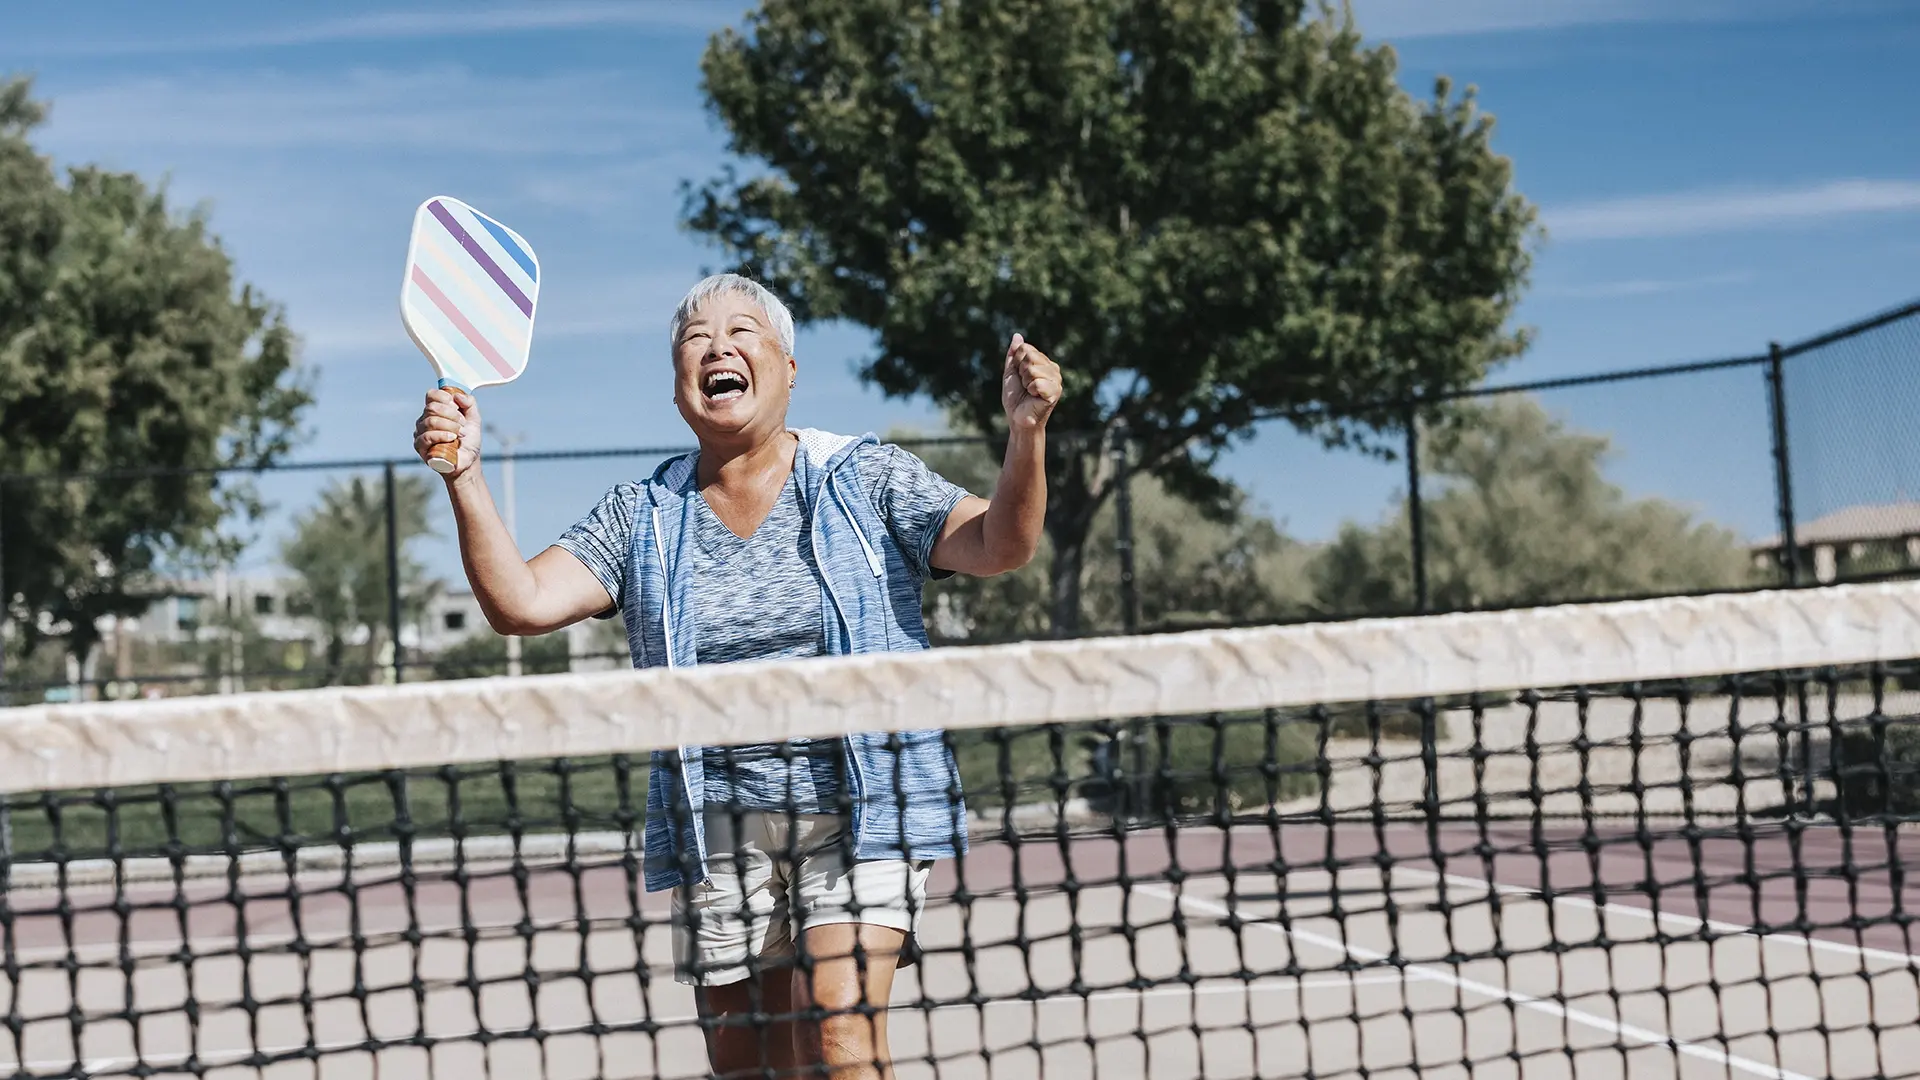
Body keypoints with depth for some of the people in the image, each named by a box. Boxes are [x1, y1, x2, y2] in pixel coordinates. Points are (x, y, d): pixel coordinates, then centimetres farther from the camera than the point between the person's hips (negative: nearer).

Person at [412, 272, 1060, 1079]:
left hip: (862, 809, -3)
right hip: (717, 832, 3)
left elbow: (998, 546, -10)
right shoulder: (642, 518, 6)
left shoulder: (866, 480, 1)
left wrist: (1026, 435, -28)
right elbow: (520, 603, -3)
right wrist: (464, 476, -16)